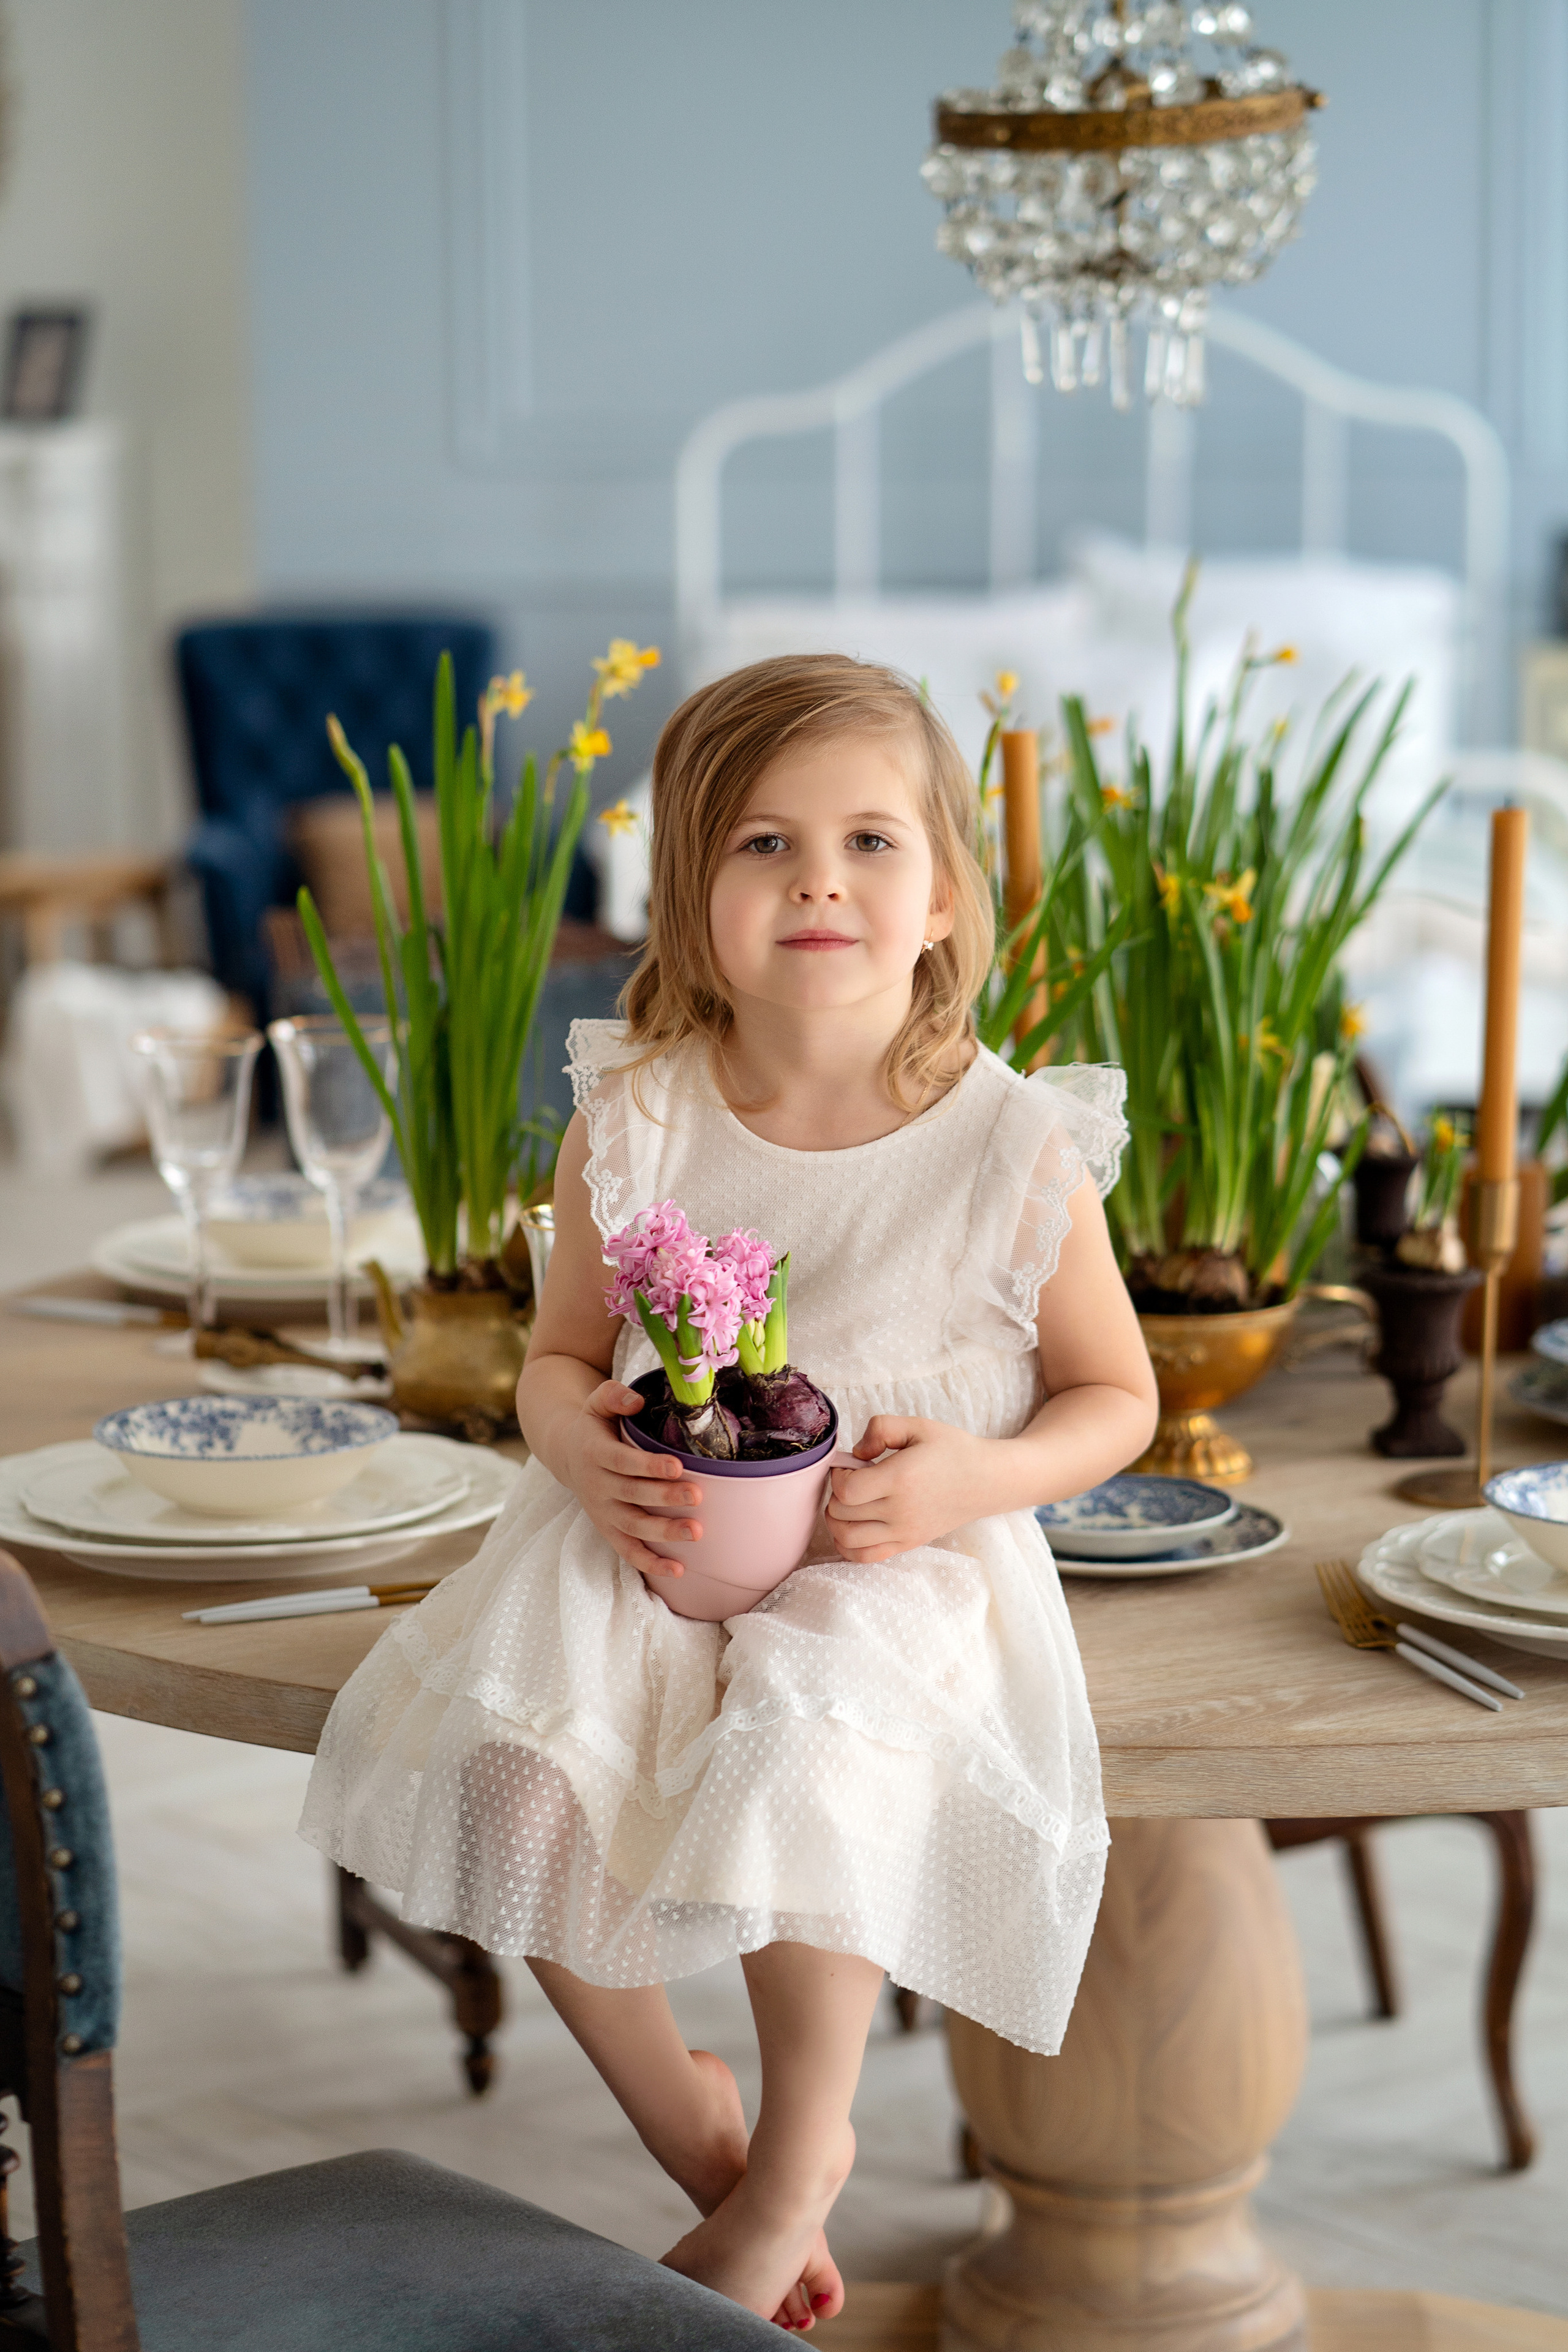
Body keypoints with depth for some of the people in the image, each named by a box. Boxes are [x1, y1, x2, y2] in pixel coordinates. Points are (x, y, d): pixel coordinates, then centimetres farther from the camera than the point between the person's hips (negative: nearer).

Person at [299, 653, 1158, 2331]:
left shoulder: (1017, 1153, -8)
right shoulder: (633, 1124, -3)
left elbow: (1116, 1397, 3)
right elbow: (559, 1357, 10)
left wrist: (974, 1480, -17)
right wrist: (583, 1450, -14)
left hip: (904, 1567, -3)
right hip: (651, 1543, 3)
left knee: (807, 1765, -32)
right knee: (503, 1755, -22)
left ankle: (796, 2164, -3)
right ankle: (680, 2112, 6)